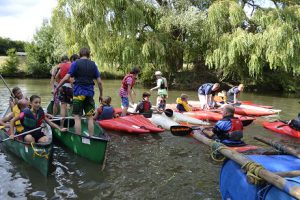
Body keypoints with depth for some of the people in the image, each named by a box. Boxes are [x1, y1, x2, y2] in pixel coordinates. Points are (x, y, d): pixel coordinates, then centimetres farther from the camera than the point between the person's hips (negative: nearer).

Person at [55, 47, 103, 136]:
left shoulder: (75, 63, -1)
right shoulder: (93, 65, 7)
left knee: (77, 117, 1)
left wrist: (57, 87, 2)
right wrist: (101, 95, 13)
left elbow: (66, 77, -8)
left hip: (78, 93, -3)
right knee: (90, 117, 8)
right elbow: (99, 82, 4)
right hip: (90, 94, 3)